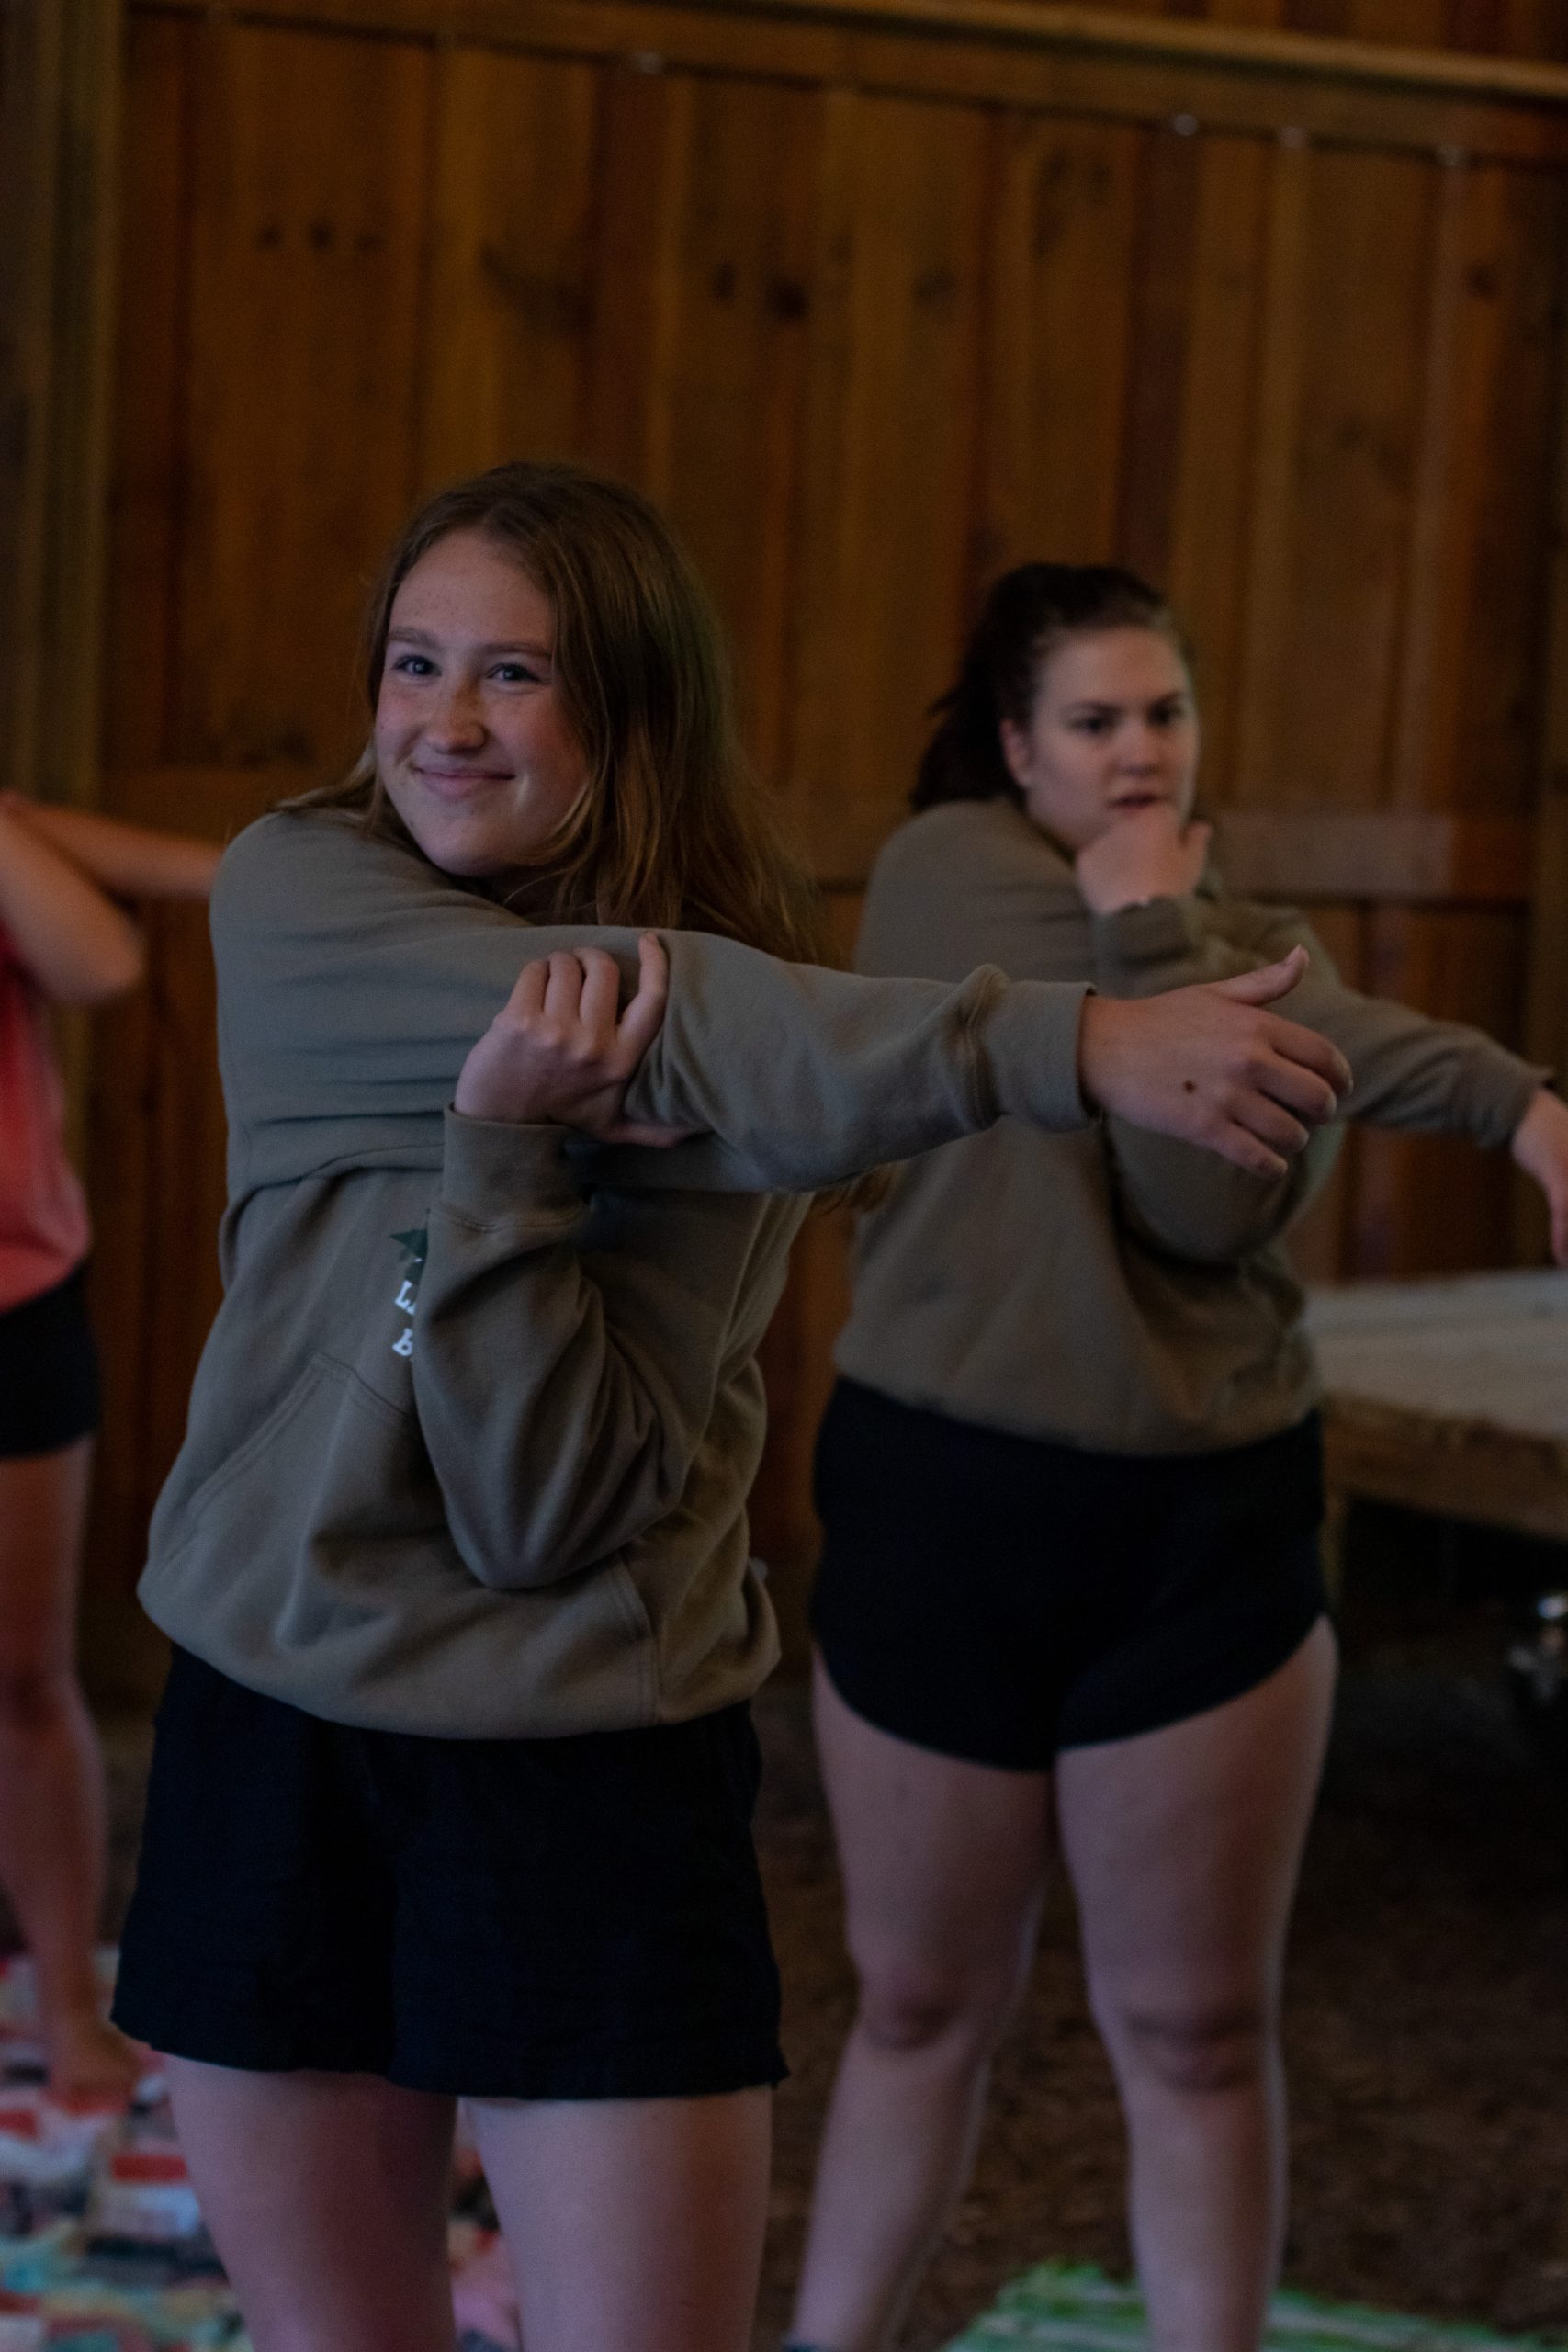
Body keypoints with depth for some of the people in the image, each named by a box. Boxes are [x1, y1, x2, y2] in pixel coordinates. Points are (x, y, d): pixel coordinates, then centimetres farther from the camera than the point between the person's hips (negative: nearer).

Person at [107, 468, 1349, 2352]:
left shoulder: (740, 1072, -9)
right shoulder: (295, 901, -6)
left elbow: (556, 1512, -17)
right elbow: (638, 1012, -24)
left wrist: (501, 1145, -29)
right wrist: (1063, 1048, -33)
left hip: (592, 1776, -2)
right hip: (269, 1738, 2)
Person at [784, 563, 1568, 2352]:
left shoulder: (1266, 956, 5)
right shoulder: (942, 872, -3)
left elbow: (1214, 1209, -14)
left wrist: (1152, 935, -14)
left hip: (1202, 1533, 1)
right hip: (939, 1506, -1)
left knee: (1196, 2031, 5)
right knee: (922, 2005, 12)